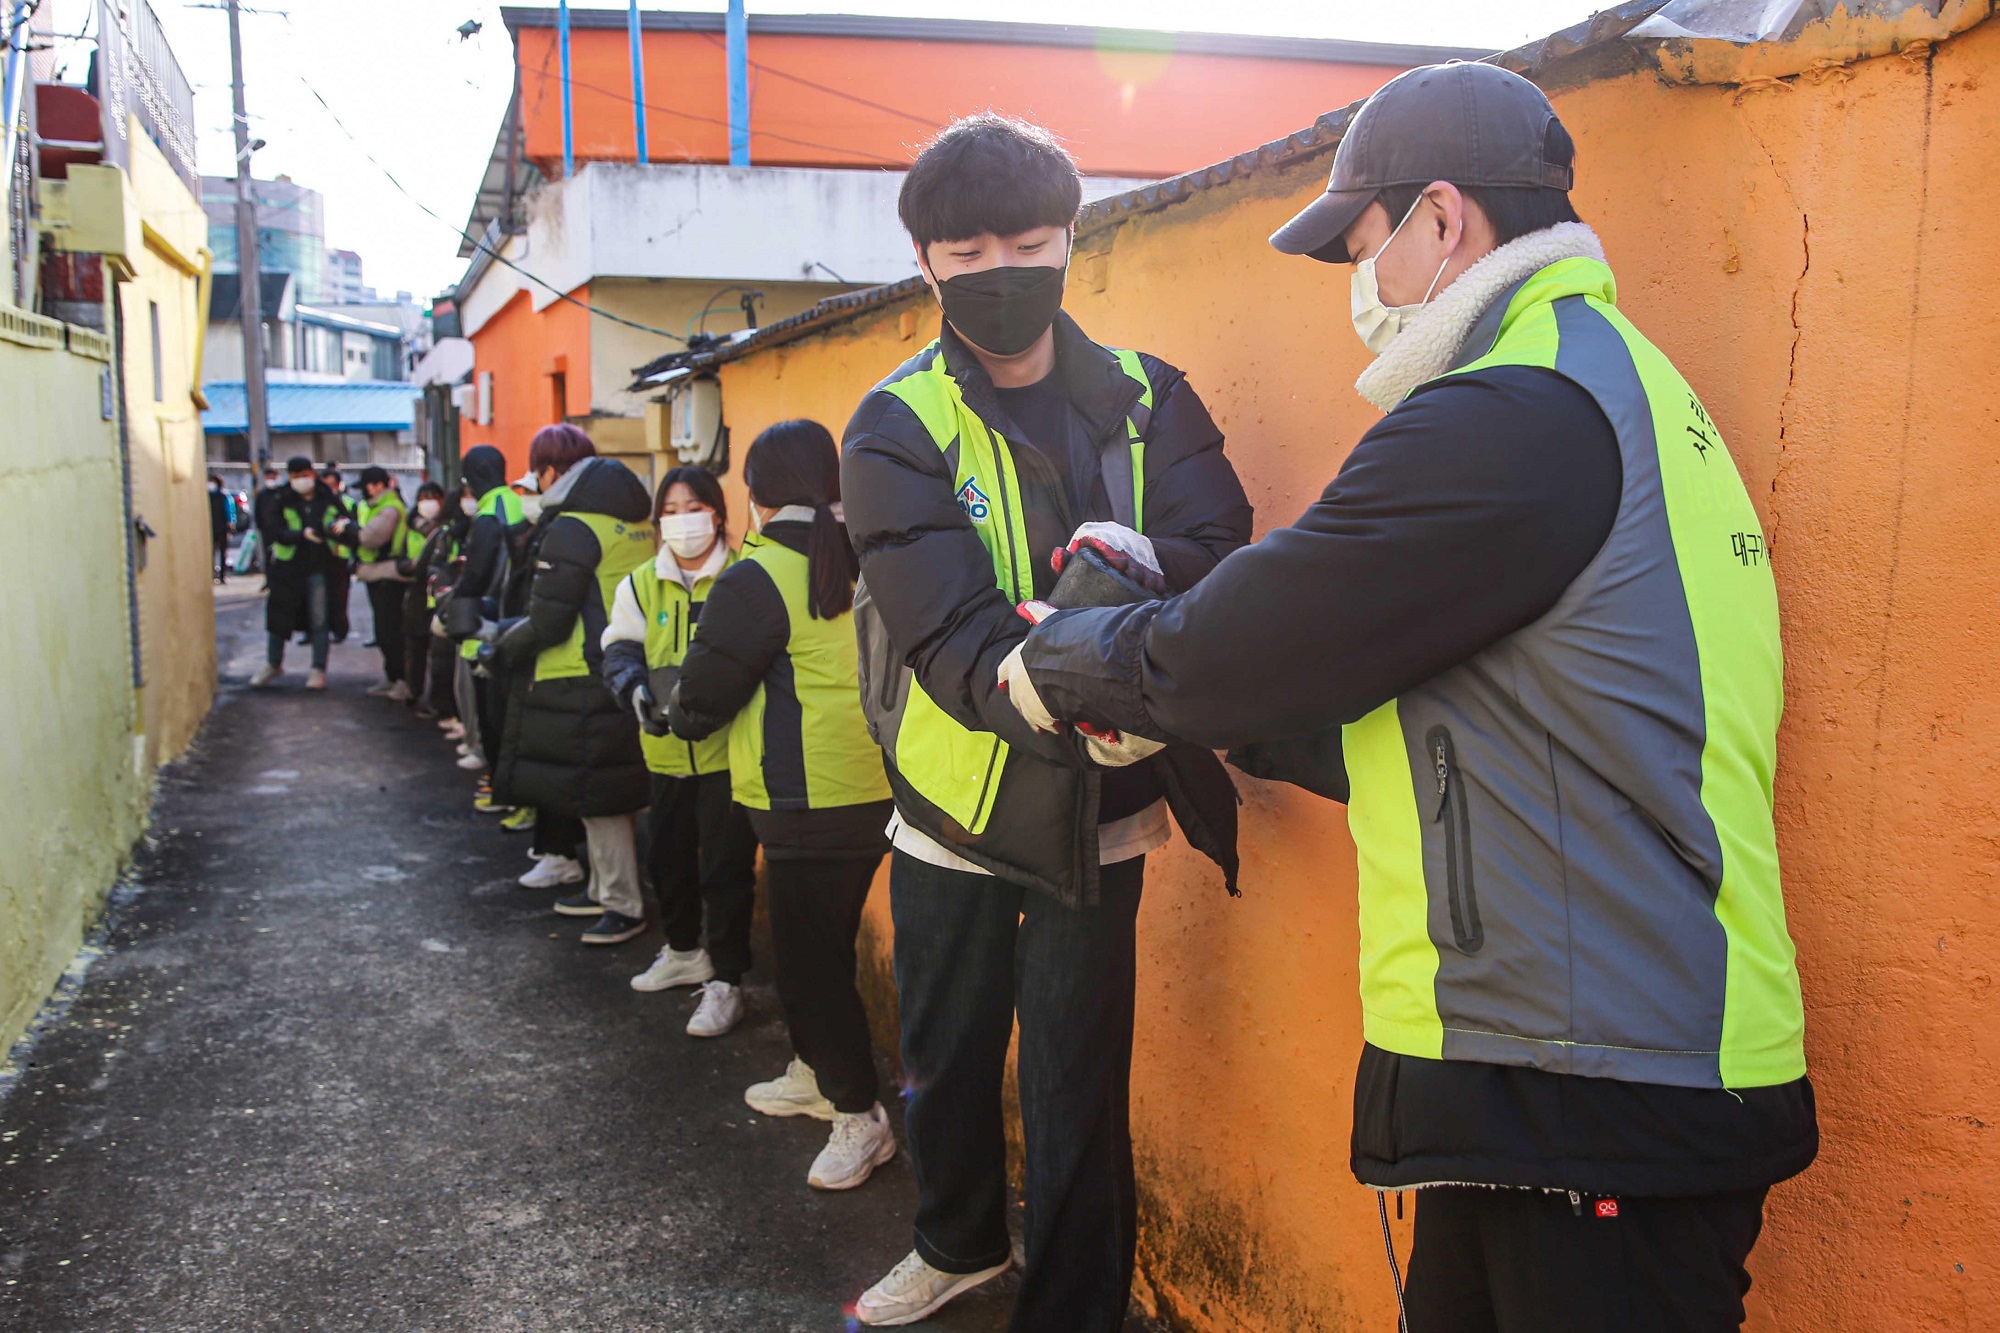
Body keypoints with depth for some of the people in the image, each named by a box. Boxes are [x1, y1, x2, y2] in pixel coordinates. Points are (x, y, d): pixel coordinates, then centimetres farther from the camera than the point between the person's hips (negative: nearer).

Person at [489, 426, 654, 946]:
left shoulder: (572, 529, -16)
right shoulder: (637, 523, 9)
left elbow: (547, 624, -17)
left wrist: (501, 647, 1)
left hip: (585, 684, -9)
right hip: (627, 674, 9)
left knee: (597, 796, 0)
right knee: (603, 792, 19)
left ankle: (625, 906, 7)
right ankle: (604, 888, 31)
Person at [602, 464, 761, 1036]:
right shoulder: (640, 585, 8)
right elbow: (620, 652, 3)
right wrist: (637, 692, -18)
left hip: (728, 746, -5)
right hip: (668, 749, 5)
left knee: (726, 865, -2)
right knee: (667, 857, 18)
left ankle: (725, 982, 12)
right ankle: (684, 951, 41)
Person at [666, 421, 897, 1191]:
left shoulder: (758, 580, -15)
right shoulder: (865, 564, 5)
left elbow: (700, 702, -11)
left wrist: (674, 714, 12)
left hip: (808, 803, -8)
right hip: (873, 791, 8)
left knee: (810, 959, 2)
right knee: (821, 945, 22)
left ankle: (861, 1119, 8)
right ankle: (814, 1074, 38)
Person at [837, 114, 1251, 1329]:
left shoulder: (1145, 399, -2)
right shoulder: (898, 428, -10)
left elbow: (1225, 552, -13)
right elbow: (947, 634, -23)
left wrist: (1146, 565, -36)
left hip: (1099, 813, 0)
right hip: (955, 806, 0)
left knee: (1079, 1087, 6)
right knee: (946, 1057, 19)